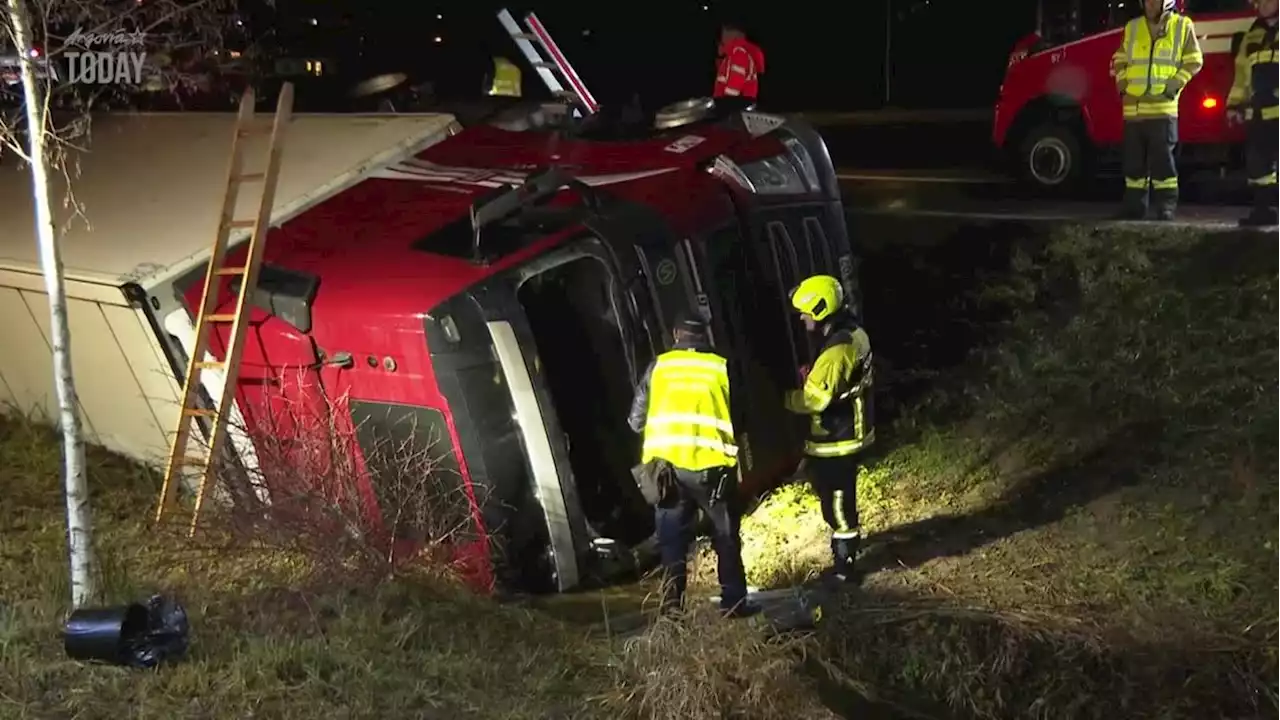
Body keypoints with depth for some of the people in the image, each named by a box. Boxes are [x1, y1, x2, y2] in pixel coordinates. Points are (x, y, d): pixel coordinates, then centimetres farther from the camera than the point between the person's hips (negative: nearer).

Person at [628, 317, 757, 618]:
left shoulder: (658, 366, 9)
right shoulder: (722, 368, 7)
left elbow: (636, 420, 11)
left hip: (664, 463, 1)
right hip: (709, 464, -1)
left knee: (672, 540, 12)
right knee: (726, 538, 14)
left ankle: (671, 607, 9)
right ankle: (734, 603, 16)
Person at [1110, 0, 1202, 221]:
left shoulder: (1182, 26, 4)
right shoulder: (1132, 27, 14)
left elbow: (1194, 61, 3)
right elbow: (1119, 59, 22)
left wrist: (1174, 85, -7)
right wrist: (1122, 82, 6)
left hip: (1163, 106, -4)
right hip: (1133, 106, 4)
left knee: (1163, 159, -6)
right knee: (1133, 160, 6)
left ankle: (1167, 208, -2)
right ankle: (1134, 205, 14)